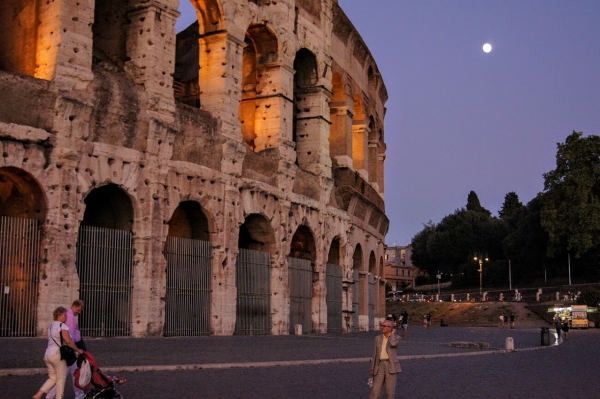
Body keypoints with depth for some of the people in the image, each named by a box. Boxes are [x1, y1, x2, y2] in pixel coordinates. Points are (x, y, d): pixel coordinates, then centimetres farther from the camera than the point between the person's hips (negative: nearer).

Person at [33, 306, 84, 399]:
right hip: (58, 355, -8)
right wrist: (78, 350, -11)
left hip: (47, 354, 8)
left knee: (52, 378, 15)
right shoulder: (62, 326, -11)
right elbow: (68, 341, -21)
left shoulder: (51, 326, 17)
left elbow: (52, 341, 16)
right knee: (61, 379, 2)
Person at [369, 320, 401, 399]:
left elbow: (393, 344, -24)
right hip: (380, 366, 3)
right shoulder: (378, 338, 10)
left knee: (390, 391, -1)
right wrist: (372, 369, 11)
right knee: (375, 390, 1)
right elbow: (375, 354, 13)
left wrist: (392, 333, -7)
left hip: (391, 366, -3)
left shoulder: (396, 338, -1)